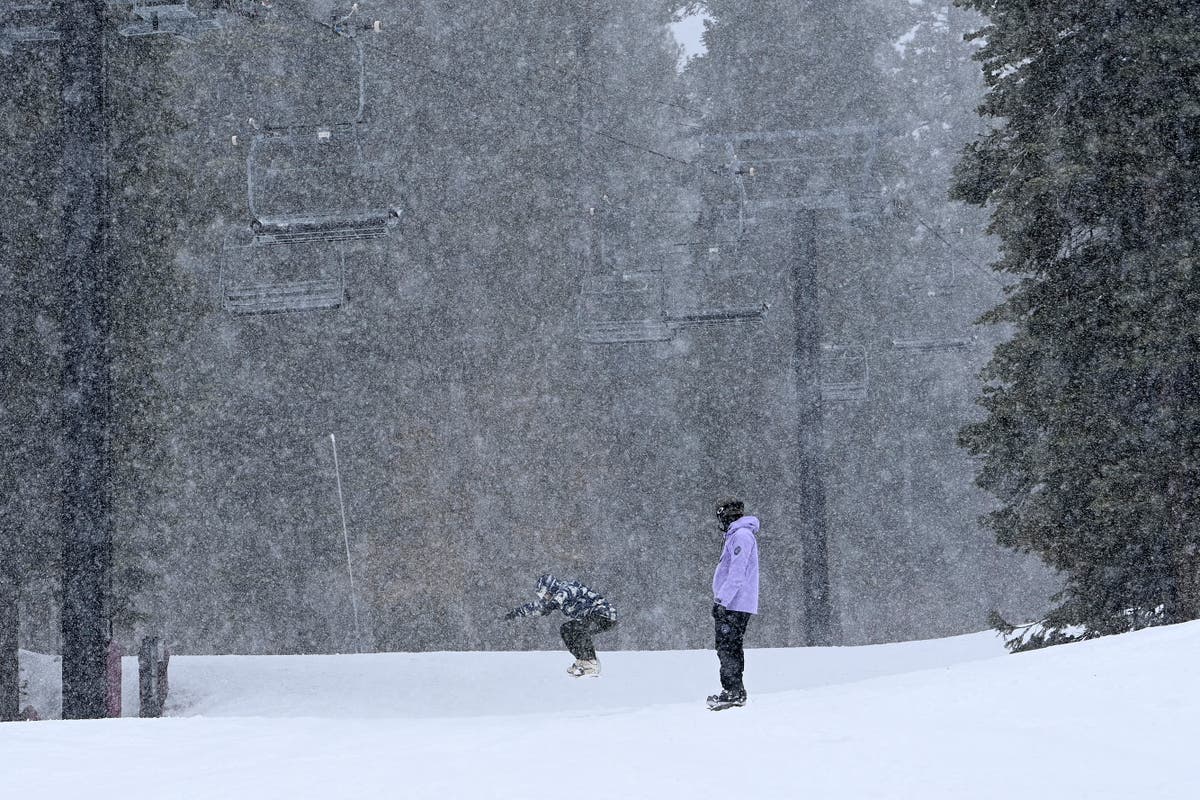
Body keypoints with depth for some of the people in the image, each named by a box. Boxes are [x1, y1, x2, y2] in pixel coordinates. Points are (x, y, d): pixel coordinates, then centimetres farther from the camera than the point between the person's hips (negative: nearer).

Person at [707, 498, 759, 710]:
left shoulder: (741, 536, -13)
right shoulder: (736, 535, 20)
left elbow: (737, 574, -22)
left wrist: (722, 599, -23)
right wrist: (720, 600, 24)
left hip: (735, 605, -10)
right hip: (734, 604, 10)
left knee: (727, 647, -10)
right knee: (732, 648, 12)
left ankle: (733, 691, -11)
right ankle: (735, 692, 16)